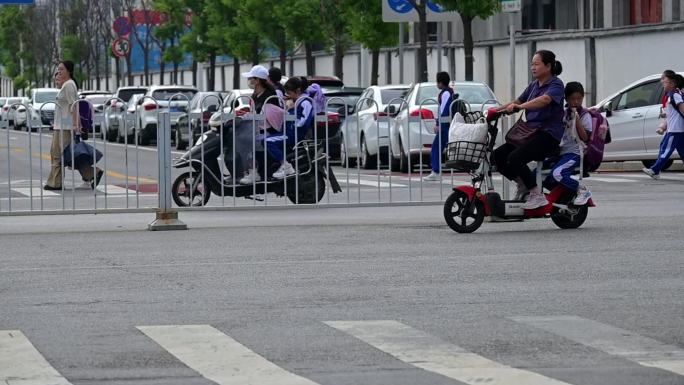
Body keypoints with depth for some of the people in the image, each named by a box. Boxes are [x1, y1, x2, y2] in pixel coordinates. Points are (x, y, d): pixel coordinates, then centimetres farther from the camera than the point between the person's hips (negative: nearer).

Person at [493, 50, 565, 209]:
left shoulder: (556, 84, -7)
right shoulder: (534, 85, 19)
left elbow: (544, 100, -27)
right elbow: (517, 102, 23)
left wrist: (519, 106, -40)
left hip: (549, 134, -8)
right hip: (530, 131, 8)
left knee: (515, 158, -28)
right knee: (498, 156, -5)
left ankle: (537, 195, -18)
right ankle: (523, 185, 13)